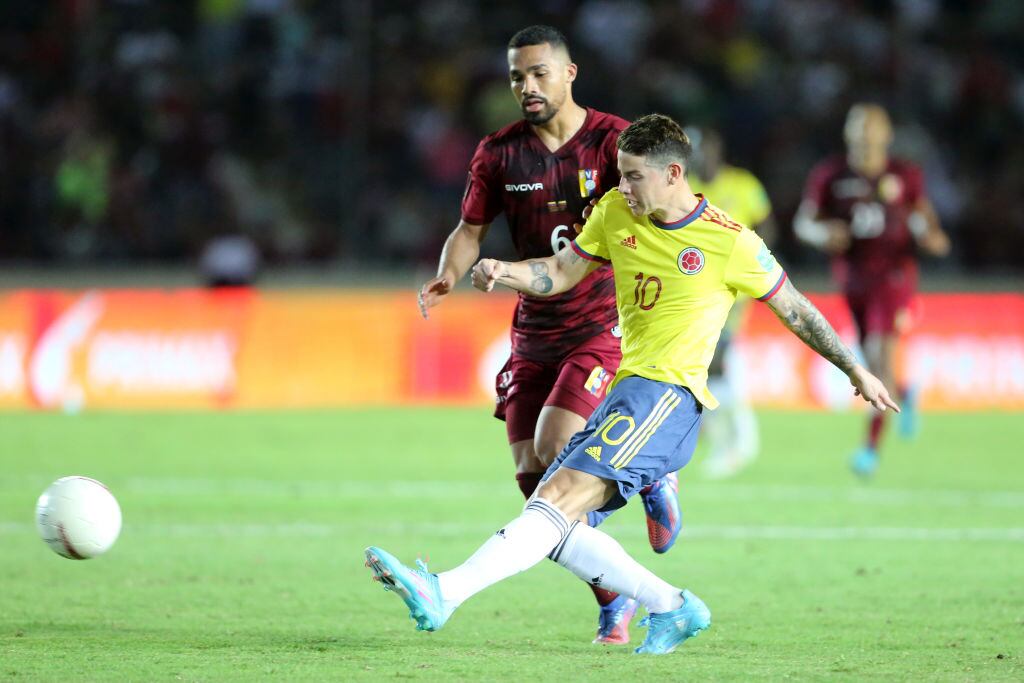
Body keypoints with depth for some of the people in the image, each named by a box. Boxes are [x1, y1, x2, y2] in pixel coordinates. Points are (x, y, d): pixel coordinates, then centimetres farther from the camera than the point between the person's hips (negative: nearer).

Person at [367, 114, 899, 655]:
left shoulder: (732, 244, -5)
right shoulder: (615, 212, 9)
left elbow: (795, 309, 7)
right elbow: (561, 273, 14)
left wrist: (856, 372, 16)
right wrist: (503, 272, -7)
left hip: (669, 394, -8)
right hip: (625, 391, 8)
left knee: (562, 496, -24)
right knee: (554, 525, -1)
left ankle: (444, 594, -40)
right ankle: (672, 607, 12)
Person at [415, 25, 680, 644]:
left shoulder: (613, 141, -6)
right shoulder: (499, 153, 5)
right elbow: (472, 229, 10)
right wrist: (449, 276, -11)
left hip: (604, 324, -5)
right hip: (535, 331, 5)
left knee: (555, 448, -23)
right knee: (532, 474, -2)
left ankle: (651, 477, 8)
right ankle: (615, 600, 12)